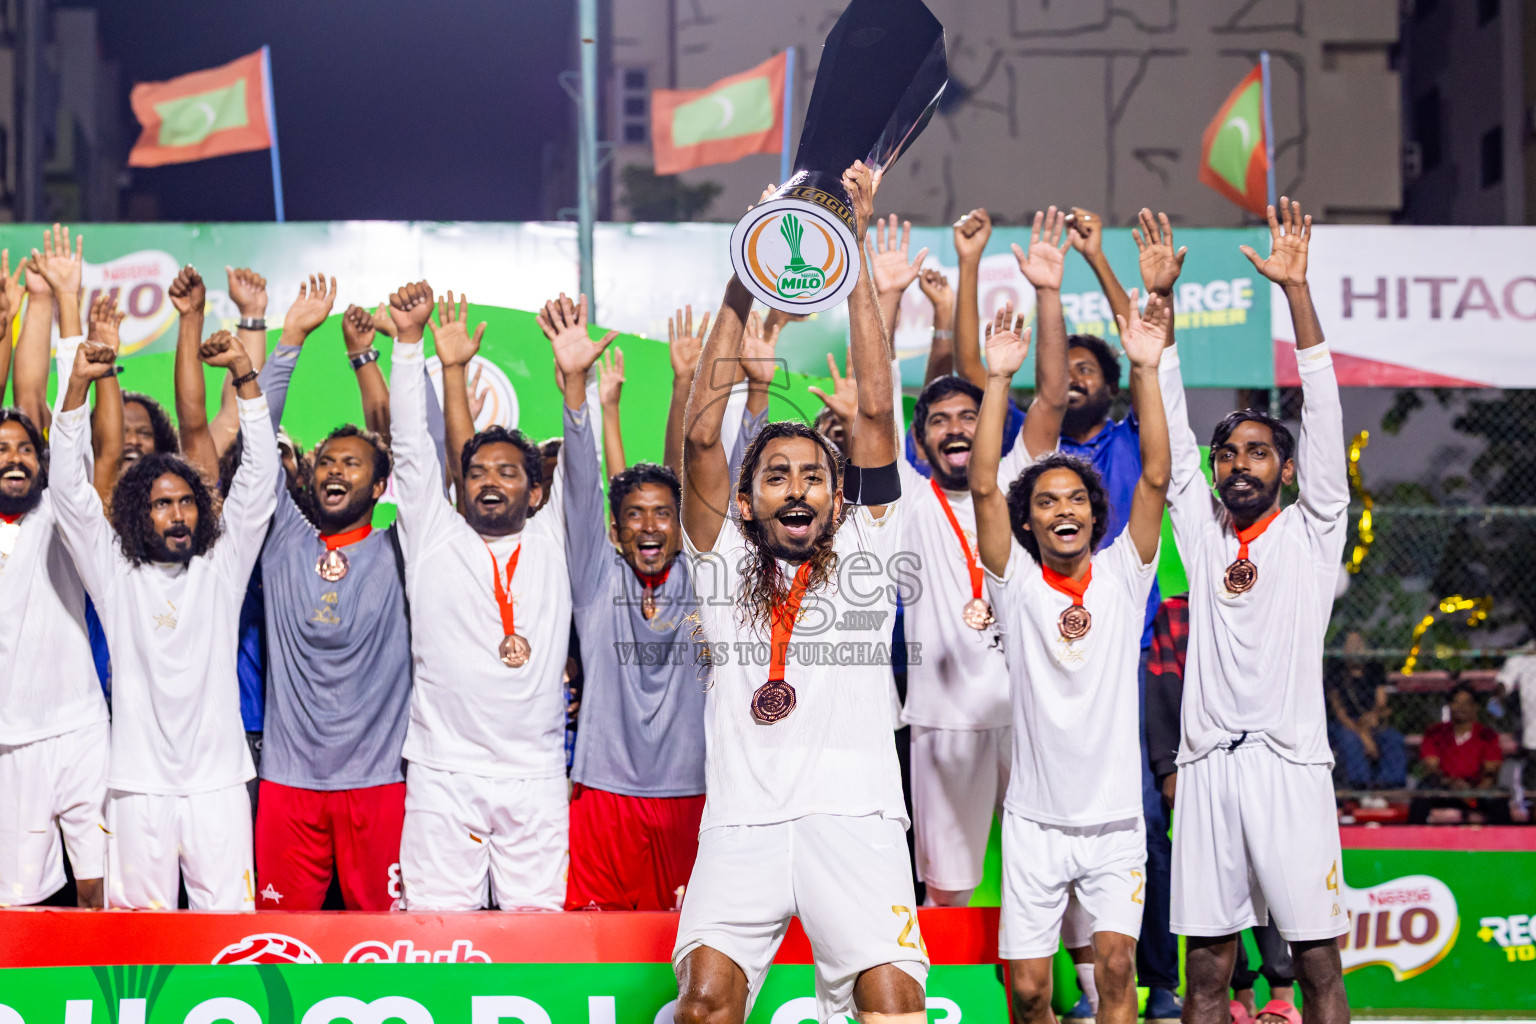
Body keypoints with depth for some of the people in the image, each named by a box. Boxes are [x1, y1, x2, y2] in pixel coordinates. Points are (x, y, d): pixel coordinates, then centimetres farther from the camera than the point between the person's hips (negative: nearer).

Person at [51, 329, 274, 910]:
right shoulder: (115, 572, 8)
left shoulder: (222, 566, 9)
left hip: (217, 778, 0)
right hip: (139, 781, 0)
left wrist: (243, 372, -4)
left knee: (228, 922, -3)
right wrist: (79, 384, -7)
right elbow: (69, 488, 2)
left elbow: (259, 476, 4)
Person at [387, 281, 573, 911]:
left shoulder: (552, 541, 13)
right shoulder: (434, 538, 10)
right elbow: (411, 446, 4)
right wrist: (409, 339, -5)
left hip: (536, 775, 1)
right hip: (442, 771, -1)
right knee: (436, 920, -4)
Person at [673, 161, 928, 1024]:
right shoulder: (725, 563, 17)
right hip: (742, 820, 0)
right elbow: (702, 437, 6)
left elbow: (877, 413, 8)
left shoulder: (863, 553, 16)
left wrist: (856, 258, 5)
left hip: (855, 815, 0)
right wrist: (738, 294, 0)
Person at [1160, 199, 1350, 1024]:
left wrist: (1295, 287, -9)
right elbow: (1170, 425, 10)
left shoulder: (1312, 531, 6)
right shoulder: (1201, 531, 14)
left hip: (1289, 763, -3)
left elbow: (1322, 409, -2)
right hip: (1207, 764, 3)